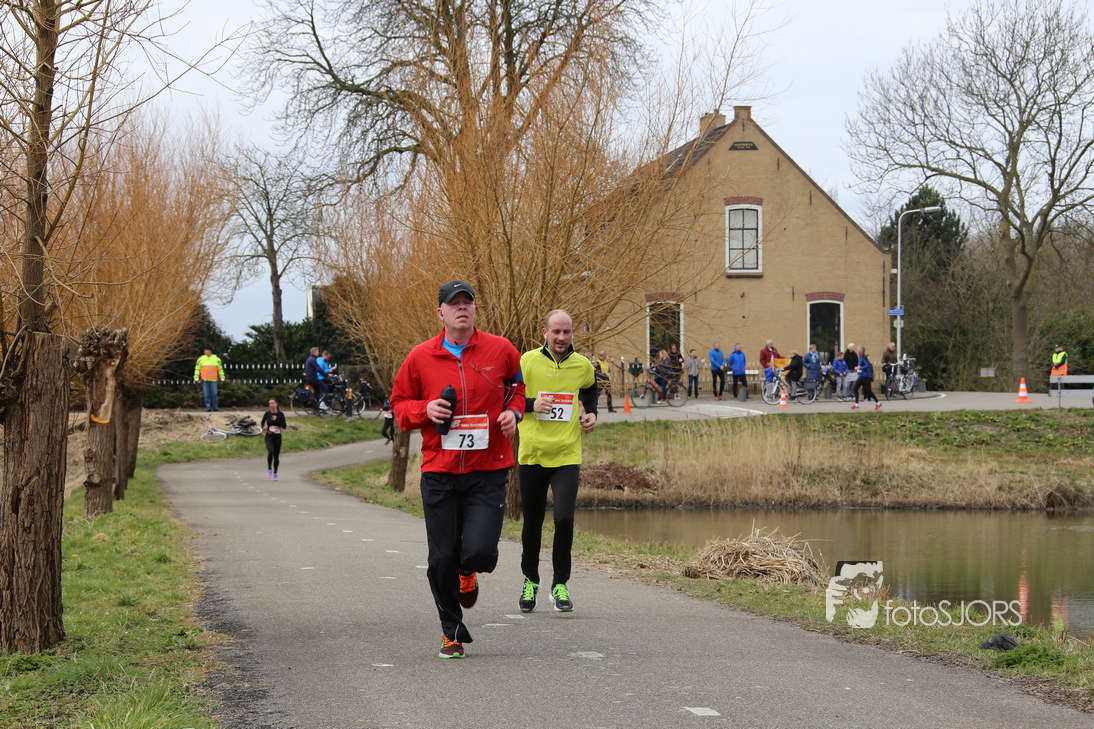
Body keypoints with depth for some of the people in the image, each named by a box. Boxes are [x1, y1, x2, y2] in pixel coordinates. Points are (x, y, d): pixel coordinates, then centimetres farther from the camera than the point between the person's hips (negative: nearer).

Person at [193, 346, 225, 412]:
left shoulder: (216, 359, 8)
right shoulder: (201, 359, 7)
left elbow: (220, 369, 13)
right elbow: (197, 369, 9)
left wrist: (222, 378, 11)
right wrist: (196, 378, 4)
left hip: (213, 380, 0)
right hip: (204, 380, 0)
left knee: (214, 394, -3)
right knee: (206, 394, -1)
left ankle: (215, 407, 5)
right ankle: (208, 407, 3)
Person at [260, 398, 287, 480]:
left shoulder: (280, 414, 0)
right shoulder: (267, 414, 2)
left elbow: (284, 426, -4)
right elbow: (263, 422, 18)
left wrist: (277, 420, -16)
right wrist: (263, 428, -3)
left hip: (277, 437, 1)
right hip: (269, 437, -1)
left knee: (276, 456, 5)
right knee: (271, 452, -26)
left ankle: (275, 473, 24)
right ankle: (269, 470, -7)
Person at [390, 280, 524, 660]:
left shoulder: (500, 350, 2)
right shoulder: (420, 357, 2)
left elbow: (523, 382, 20)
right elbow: (399, 404, 12)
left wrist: (514, 410, 1)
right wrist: (425, 410, -8)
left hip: (489, 471, -1)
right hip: (439, 473, 1)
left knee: (480, 552, -14)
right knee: (442, 559, 0)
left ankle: (468, 574, 26)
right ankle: (451, 631, 22)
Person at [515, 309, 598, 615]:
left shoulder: (583, 366, 4)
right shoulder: (526, 361, -4)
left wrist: (591, 414, 8)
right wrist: (530, 404, -15)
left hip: (567, 456, 0)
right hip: (532, 455, 0)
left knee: (564, 518, -14)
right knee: (532, 522, 9)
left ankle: (560, 584, 2)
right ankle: (530, 581, 31)